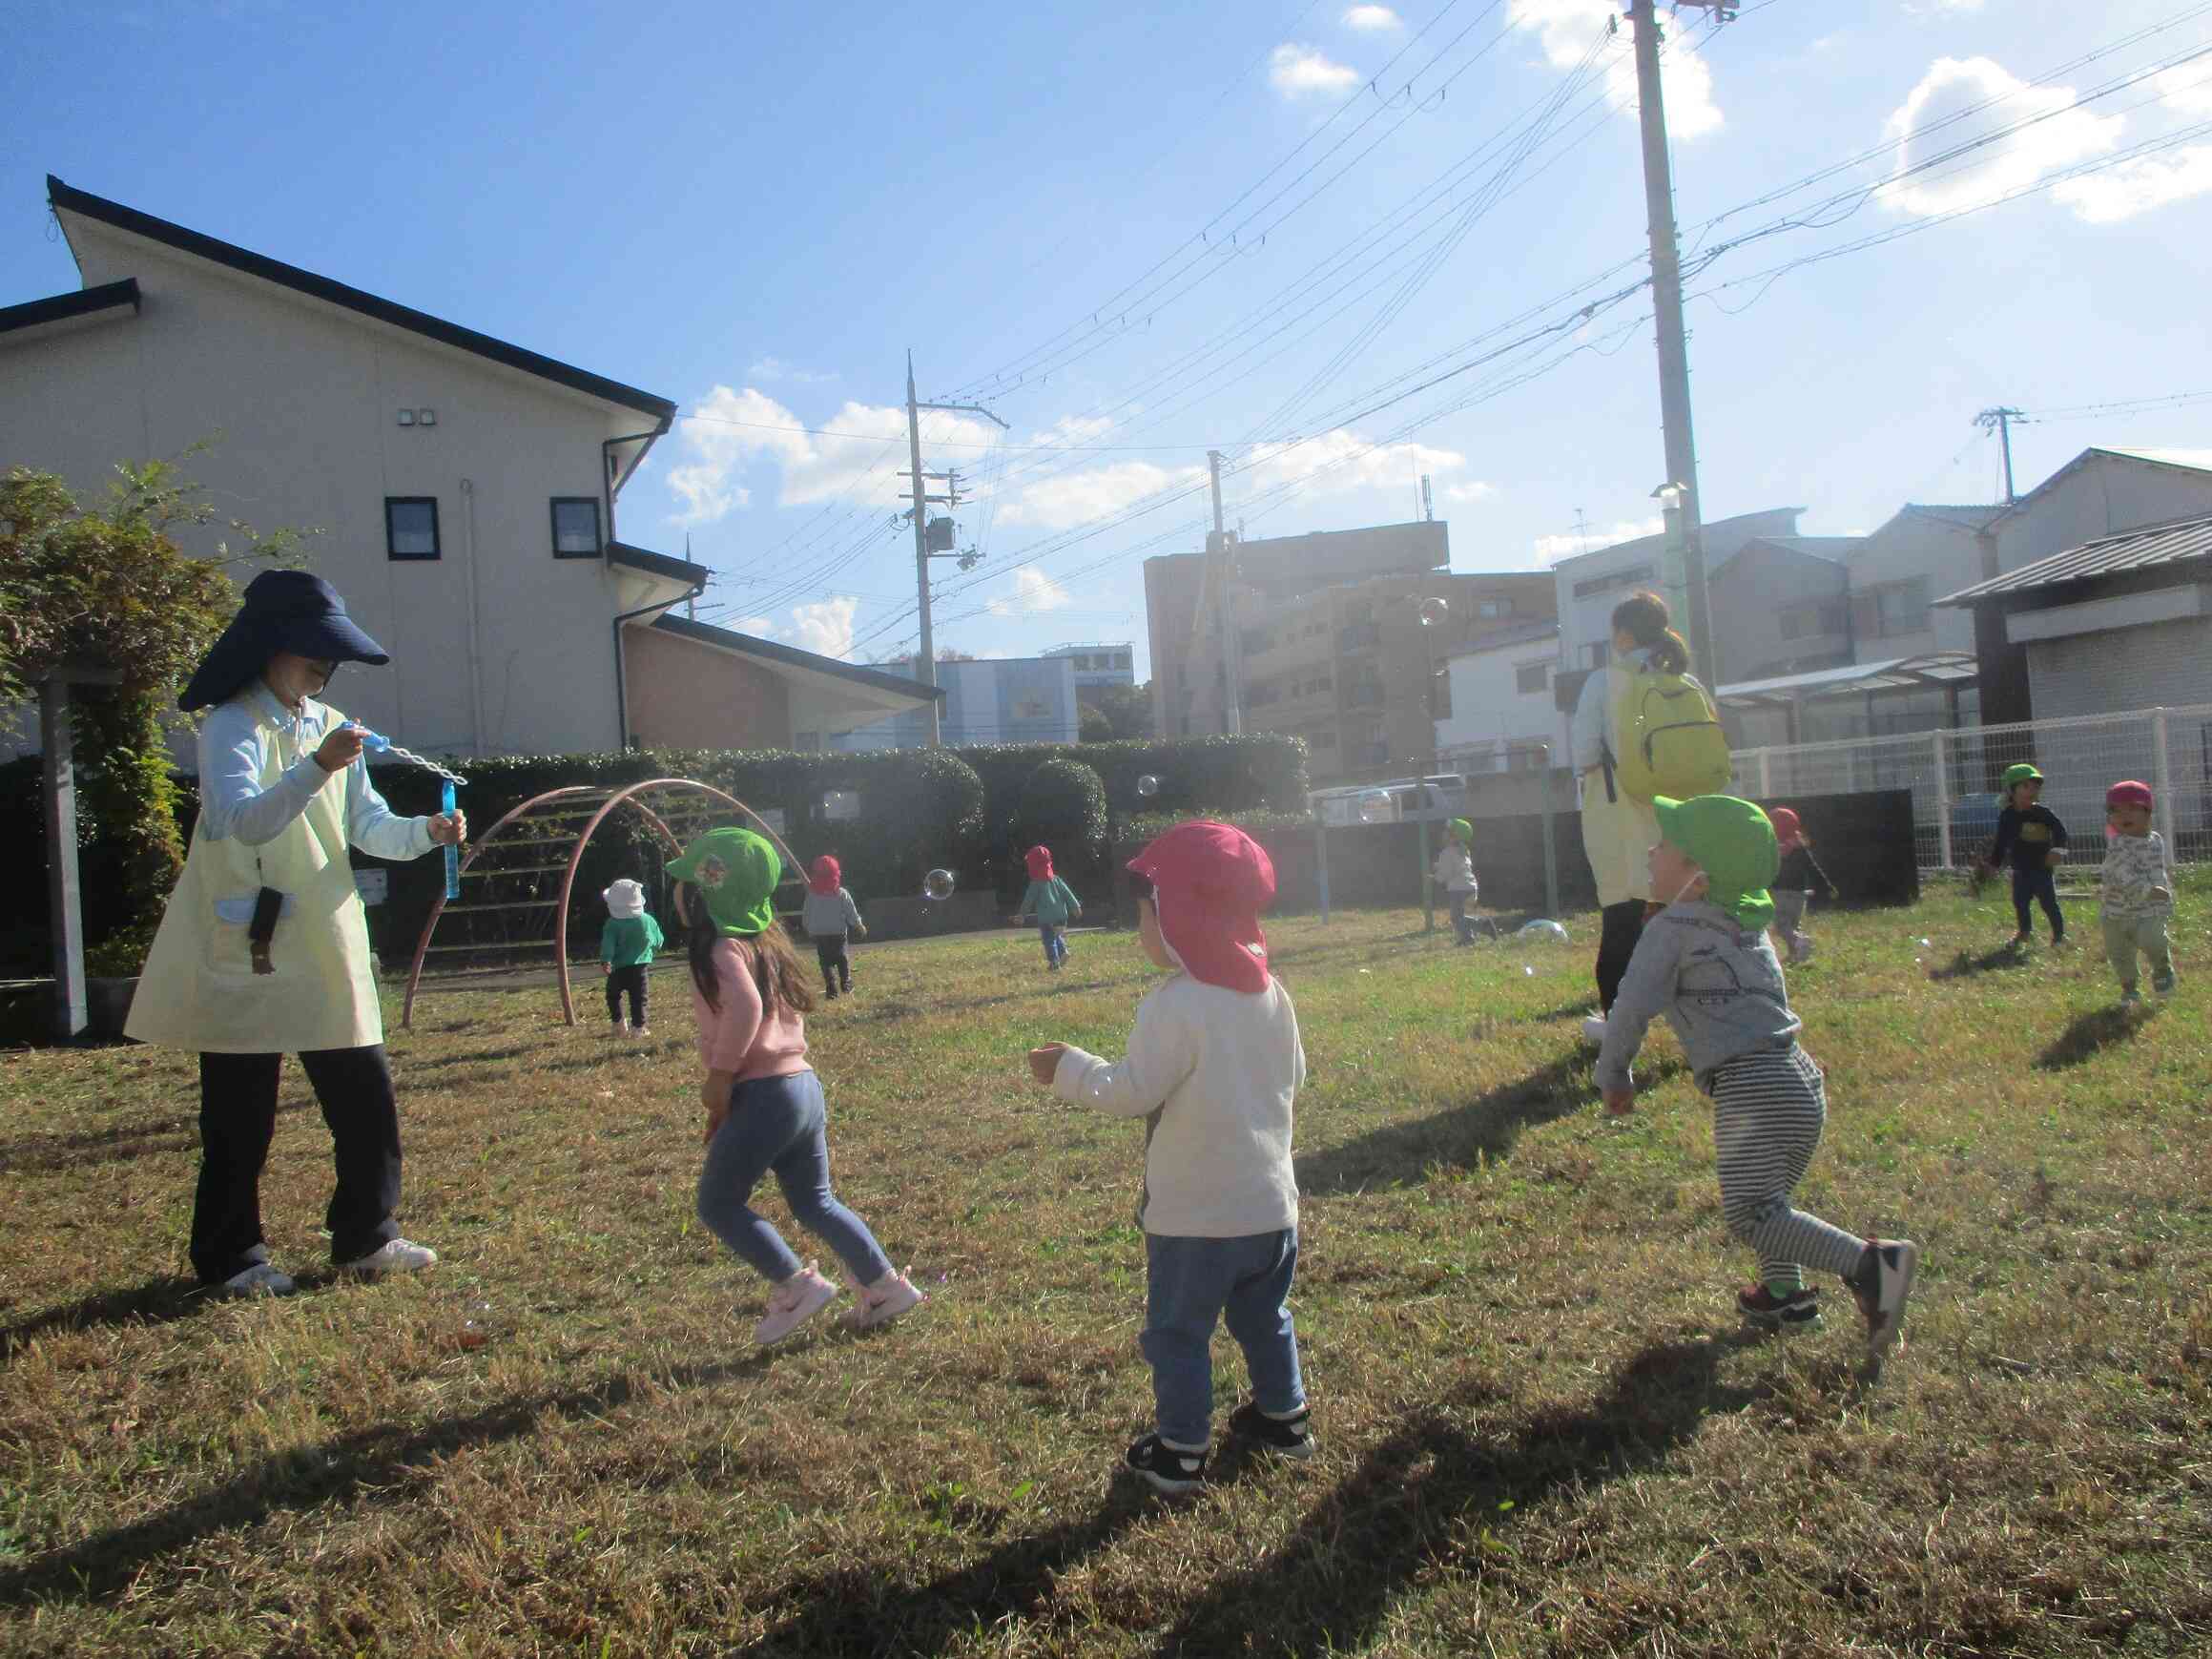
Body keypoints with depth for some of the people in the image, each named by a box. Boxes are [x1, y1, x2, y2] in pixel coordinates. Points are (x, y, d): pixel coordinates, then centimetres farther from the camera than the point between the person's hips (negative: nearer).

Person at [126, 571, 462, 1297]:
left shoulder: (330, 727, 11)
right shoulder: (232, 728, -10)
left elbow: (369, 826, 9)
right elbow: (241, 820, -26)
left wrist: (426, 832, -10)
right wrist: (315, 768, -40)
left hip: (327, 955, 6)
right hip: (247, 956, -6)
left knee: (367, 1097, 7)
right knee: (241, 1117, 3)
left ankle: (366, 1237, 21)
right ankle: (229, 1258, 19)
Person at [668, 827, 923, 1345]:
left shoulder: (722, 950, -12)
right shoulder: (763, 941, 15)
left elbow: (744, 1008, -30)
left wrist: (719, 1078, -18)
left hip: (762, 1093, -9)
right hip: (804, 1084, 9)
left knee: (718, 1203, 6)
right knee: (815, 1203, 18)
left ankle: (795, 1287, 7)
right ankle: (886, 1287, 20)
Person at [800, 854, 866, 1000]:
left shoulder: (811, 895, -2)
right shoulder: (842, 894, -5)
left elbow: (805, 916, 7)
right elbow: (851, 913, -1)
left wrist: (808, 929, 23)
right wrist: (859, 926, 13)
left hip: (819, 934, 0)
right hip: (838, 932, 0)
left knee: (826, 962, 3)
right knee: (841, 958, 16)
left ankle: (831, 988, -7)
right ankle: (846, 982, 7)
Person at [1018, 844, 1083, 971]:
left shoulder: (1036, 884, -6)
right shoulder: (1057, 880, 7)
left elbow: (1028, 900, -1)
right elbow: (1068, 894, 6)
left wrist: (1023, 915, 9)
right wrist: (1076, 907, 9)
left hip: (1045, 919, -5)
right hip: (1061, 917, 5)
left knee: (1049, 941, 0)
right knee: (1058, 935, 24)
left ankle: (1054, 962, -6)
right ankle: (1063, 950, 1)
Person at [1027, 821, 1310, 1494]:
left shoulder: (1173, 1007, -22)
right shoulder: (1272, 993, 0)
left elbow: (1132, 1092, -18)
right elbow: (1293, 1075, 12)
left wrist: (1069, 1070, -3)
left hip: (1194, 1216, -7)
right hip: (1271, 1204, 7)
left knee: (1177, 1333, 9)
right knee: (1265, 1318, 25)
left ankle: (1180, 1452, 18)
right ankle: (1284, 1417, 37)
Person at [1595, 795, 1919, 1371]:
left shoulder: (1672, 928, -7)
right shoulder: (1748, 924, 17)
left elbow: (1633, 1007, -8)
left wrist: (1614, 1074, 5)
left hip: (1752, 1086, -9)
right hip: (1798, 1075, 9)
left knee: (1750, 1211, -11)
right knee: (1765, 1194, 23)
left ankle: (1870, 1264, -21)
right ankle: (1785, 1295, 27)